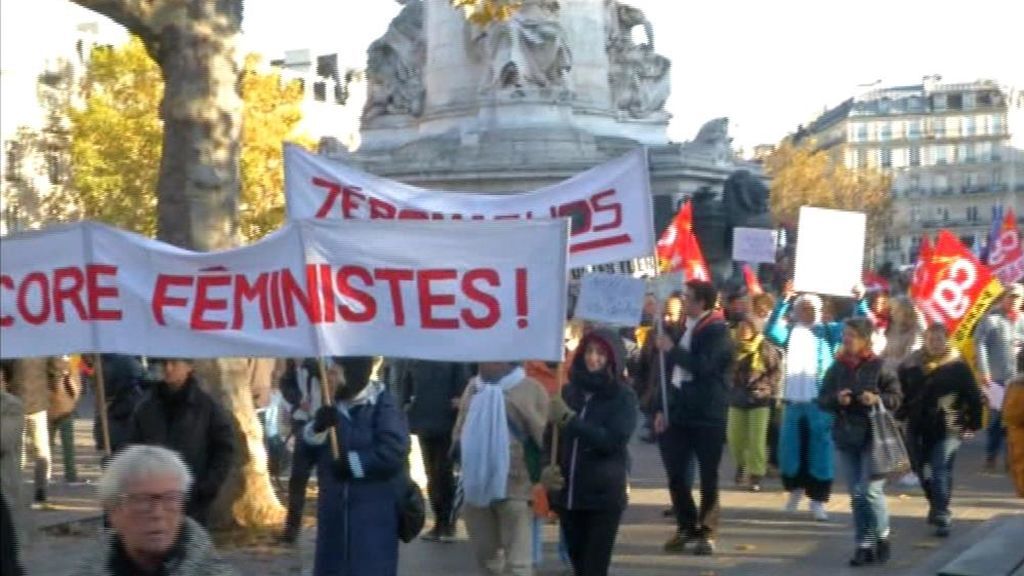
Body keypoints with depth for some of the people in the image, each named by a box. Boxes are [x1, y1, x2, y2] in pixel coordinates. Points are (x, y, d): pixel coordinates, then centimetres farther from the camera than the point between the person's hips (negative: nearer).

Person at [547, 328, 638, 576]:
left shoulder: (623, 396, -5)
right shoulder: (570, 391, 7)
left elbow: (614, 440, -17)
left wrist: (570, 419, -18)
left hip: (604, 495, -4)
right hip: (568, 493, 4)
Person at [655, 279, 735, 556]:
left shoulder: (718, 331, -9)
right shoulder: (685, 329, 14)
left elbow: (704, 366, -24)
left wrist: (672, 349, -17)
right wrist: (665, 408, 15)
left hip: (707, 415, -7)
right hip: (680, 412, 7)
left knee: (707, 476, 2)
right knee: (676, 473, 6)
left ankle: (706, 532, 9)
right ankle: (687, 526, 20)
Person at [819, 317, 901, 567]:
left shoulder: (879, 366, -5)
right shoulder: (837, 367, 6)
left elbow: (896, 398, -2)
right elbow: (822, 399, 9)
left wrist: (877, 399, -20)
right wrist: (836, 399, -11)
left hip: (874, 436, -4)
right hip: (846, 436, 4)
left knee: (871, 490, -9)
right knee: (856, 495, 7)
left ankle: (882, 538, 12)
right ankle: (864, 545, 14)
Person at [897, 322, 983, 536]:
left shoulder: (958, 366, -5)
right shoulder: (911, 365, 3)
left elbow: (973, 397, -2)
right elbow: (900, 394, 12)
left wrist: (973, 424, -4)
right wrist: (899, 417, 8)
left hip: (947, 429, -4)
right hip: (918, 428, 4)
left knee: (941, 471, -12)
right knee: (923, 471, 15)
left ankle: (942, 517, -8)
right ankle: (937, 507, 36)